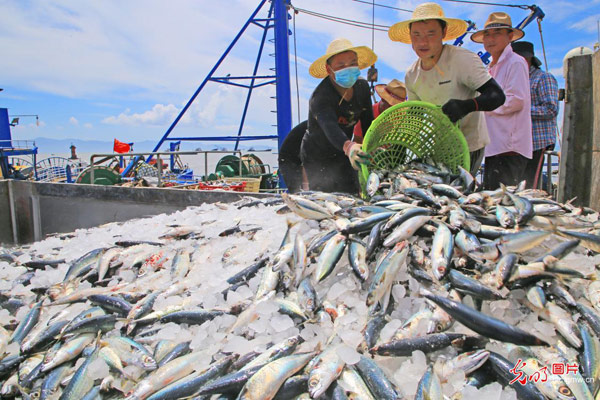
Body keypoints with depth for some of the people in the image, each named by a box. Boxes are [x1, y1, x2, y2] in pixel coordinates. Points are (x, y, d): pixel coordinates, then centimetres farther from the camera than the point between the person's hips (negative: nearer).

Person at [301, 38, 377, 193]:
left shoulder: (362, 87, -6)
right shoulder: (321, 97, -29)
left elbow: (368, 124, 2)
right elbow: (330, 127, -48)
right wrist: (348, 146, -67)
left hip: (342, 156, 6)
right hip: (317, 159, -6)